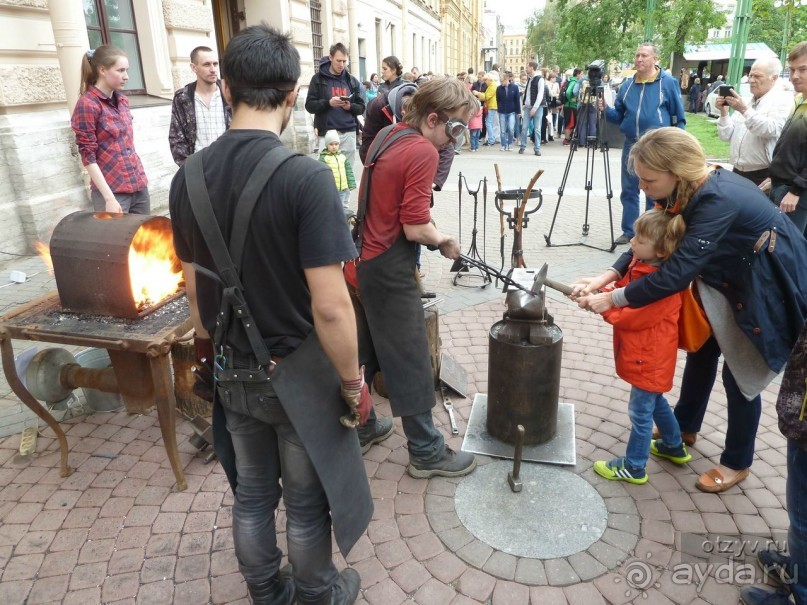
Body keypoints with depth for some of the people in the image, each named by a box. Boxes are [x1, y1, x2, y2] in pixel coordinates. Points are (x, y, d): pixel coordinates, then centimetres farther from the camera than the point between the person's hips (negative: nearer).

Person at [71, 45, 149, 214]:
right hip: (112, 190, -6)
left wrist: (141, 178, 15)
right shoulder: (87, 104, -9)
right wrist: (109, 198, -17)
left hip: (139, 185, 6)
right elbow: (88, 156, -12)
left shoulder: (123, 100, 10)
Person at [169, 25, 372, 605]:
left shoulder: (189, 177, -4)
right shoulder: (305, 176, -23)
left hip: (233, 372, 5)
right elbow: (329, 305, -25)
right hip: (296, 372, -5)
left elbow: (196, 289, 5)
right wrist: (353, 381, -10)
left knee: (251, 493, 24)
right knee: (307, 501, 17)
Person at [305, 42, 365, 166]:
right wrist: (328, 103, -17)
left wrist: (349, 106, -11)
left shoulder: (352, 80, 13)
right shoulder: (318, 79, 4)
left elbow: (361, 107, 11)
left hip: (348, 133, 3)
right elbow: (310, 105, -1)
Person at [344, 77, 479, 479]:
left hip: (360, 262, 9)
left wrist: (429, 228, 9)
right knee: (410, 361, 3)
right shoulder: (423, 151, -18)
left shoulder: (388, 135, 9)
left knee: (365, 352, 21)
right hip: (388, 272, -9)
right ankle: (426, 452, 17)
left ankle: (360, 426, 36)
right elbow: (415, 229, -21)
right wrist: (444, 241, -3)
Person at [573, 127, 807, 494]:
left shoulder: (718, 201, -37)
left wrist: (613, 299, -32)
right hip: (730, 278, 8)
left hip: (768, 289, -8)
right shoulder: (687, 189, -12)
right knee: (701, 348, 18)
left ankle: (737, 463, 27)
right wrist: (607, 277, -18)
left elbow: (677, 272, -39)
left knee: (740, 374, 4)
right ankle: (685, 426, 41)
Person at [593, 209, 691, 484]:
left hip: (650, 358, -10)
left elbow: (632, 317, -27)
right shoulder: (641, 264, -1)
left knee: (641, 411, 4)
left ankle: (634, 467, 20)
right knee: (655, 400, 26)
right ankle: (674, 446, 47)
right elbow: (622, 290, 6)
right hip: (646, 355, 10)